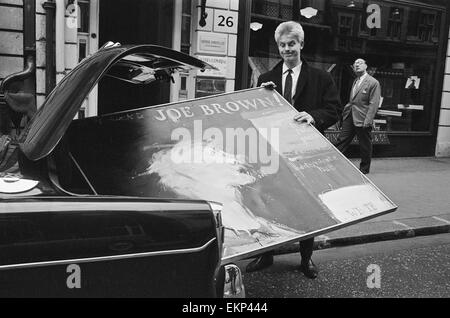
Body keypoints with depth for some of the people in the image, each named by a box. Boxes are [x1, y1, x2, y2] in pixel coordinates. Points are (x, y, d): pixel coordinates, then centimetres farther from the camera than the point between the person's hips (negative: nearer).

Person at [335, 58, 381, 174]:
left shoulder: (373, 83, -8)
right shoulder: (355, 81, 14)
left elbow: (374, 104, -13)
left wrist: (368, 121, -20)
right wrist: (346, 109, 14)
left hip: (362, 120, -6)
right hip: (349, 117, 7)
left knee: (365, 146, 7)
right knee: (341, 141, 5)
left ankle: (364, 169, 19)